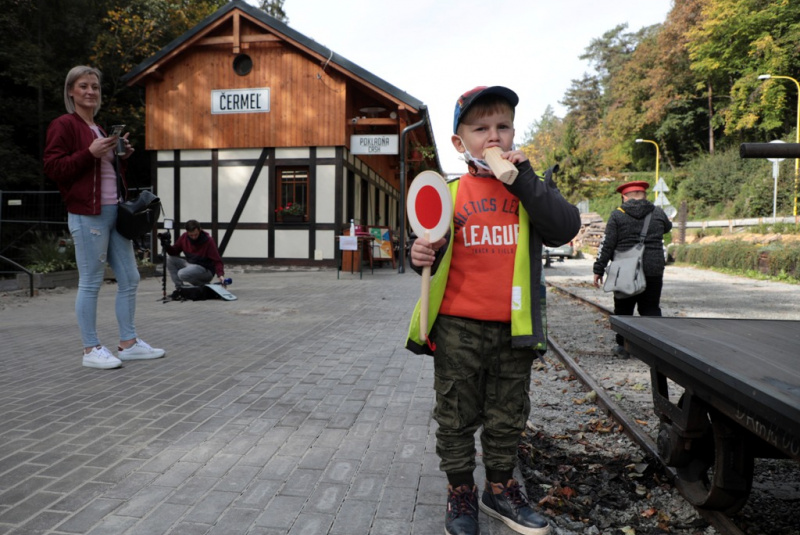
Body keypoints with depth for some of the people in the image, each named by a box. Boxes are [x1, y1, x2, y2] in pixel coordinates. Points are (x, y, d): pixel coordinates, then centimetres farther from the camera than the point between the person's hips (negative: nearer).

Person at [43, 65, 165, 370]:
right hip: (87, 215, -8)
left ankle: (128, 343, 18)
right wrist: (90, 153, -19)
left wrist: (122, 156, 10)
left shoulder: (101, 129, 22)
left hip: (115, 211, 9)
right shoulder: (63, 125, -3)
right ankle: (91, 350, 7)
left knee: (129, 278, 9)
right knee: (91, 282, -4)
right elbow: (52, 168, -11)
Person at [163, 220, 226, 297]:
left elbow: (217, 261, -20)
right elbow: (174, 252, 7)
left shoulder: (208, 241, -19)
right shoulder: (184, 237, -3)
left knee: (182, 274, -30)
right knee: (170, 259, -8)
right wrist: (166, 246, -15)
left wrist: (220, 275, -34)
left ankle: (203, 284, -6)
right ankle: (179, 287, -5)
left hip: (205, 269, -7)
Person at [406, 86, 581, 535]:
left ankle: (501, 489, 38)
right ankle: (461, 493, 31)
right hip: (458, 328, -1)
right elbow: (434, 254, 8)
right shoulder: (448, 194, 2)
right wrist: (423, 256, -15)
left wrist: (524, 180, -17)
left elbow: (566, 228, -13)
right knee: (457, 418, 11)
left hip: (513, 328, 1)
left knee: (508, 418, 17)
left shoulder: (532, 186, 4)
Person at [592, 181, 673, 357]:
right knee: (651, 309, 9)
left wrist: (598, 270, -3)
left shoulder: (617, 215, -5)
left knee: (623, 309, 9)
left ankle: (623, 346, 14)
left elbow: (606, 245, -7)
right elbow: (668, 227, 26)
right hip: (653, 271, 2)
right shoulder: (658, 213, 3)